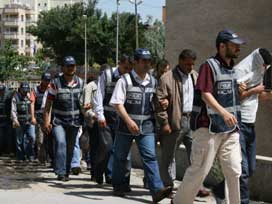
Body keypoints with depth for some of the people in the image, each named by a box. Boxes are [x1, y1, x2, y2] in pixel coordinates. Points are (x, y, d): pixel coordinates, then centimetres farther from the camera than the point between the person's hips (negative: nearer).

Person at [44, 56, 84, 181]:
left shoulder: (80, 83, 6)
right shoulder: (55, 83, -5)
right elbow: (48, 104, -4)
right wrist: (46, 121, -10)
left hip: (74, 121, 4)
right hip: (58, 121, -3)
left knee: (70, 148, 8)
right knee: (61, 143, -22)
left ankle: (66, 173, 22)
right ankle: (60, 172, -22)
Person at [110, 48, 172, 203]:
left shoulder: (153, 81, 9)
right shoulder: (126, 80, -7)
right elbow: (117, 103, -12)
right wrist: (129, 121, -21)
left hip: (147, 126, 3)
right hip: (126, 125, -3)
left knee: (150, 157, -9)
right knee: (120, 157, 9)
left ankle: (157, 189, -15)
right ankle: (119, 186, 26)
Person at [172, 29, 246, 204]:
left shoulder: (234, 68, 15)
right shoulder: (209, 66, -9)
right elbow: (205, 94, -21)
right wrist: (223, 112, -34)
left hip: (231, 129, 7)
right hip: (209, 128, -7)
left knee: (234, 171, 4)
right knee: (200, 169, -1)